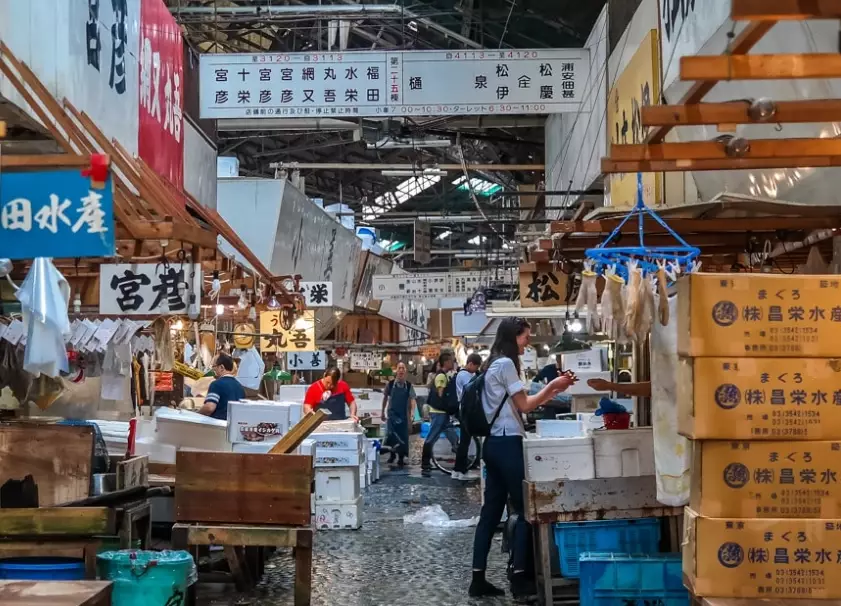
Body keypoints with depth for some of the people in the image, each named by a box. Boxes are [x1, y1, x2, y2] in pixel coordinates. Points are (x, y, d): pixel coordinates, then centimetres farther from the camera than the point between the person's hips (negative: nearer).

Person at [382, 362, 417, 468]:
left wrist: (412, 411, -23)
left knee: (403, 436, 2)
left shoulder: (409, 385, -1)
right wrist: (383, 412, 13)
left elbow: (413, 399, -8)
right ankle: (392, 453, 8)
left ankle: (401, 458, 15)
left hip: (403, 415, 1)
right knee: (390, 434, -15)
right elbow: (385, 398, 9)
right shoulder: (391, 384, -3)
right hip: (392, 413, -1)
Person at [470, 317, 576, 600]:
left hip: (495, 444, 10)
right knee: (524, 510, -3)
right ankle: (519, 578, -2)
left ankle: (478, 579, 9)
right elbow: (524, 405, -8)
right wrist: (552, 386, 1)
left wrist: (551, 392, 15)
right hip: (507, 444, -10)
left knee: (492, 511, 8)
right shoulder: (506, 364, -11)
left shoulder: (495, 364, 20)